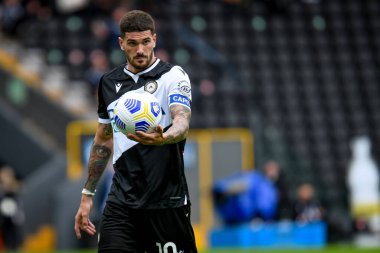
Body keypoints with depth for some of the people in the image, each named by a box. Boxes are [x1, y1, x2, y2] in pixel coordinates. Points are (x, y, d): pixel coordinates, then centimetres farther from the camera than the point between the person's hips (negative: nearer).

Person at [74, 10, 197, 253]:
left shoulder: (173, 75, -5)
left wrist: (162, 138, -46)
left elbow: (182, 122, -22)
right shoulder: (109, 82, 11)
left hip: (167, 201, -4)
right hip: (121, 202, 4)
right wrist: (88, 194, 20)